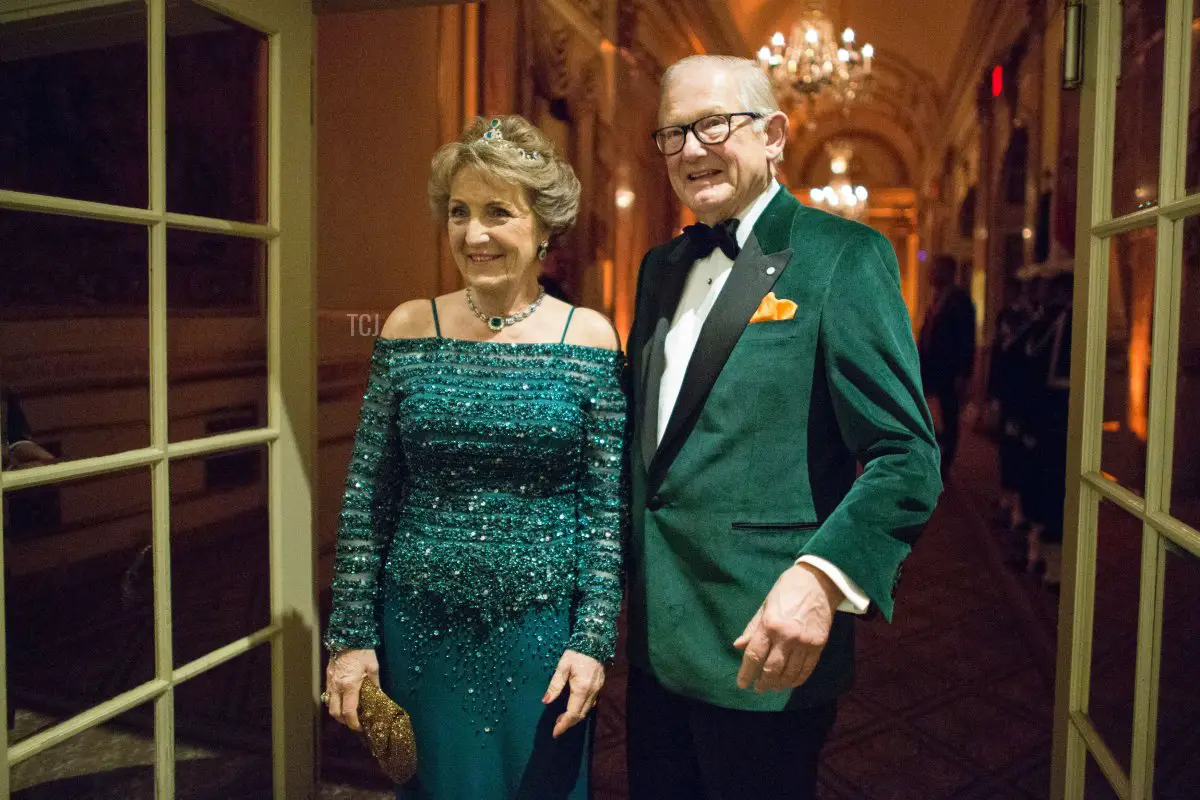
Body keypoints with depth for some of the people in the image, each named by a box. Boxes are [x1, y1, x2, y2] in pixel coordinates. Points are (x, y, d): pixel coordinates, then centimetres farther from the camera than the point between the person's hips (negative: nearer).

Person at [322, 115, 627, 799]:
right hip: (419, 628, 1)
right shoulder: (408, 329, -2)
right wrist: (352, 635, 0)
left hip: (541, 630, -1)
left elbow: (606, 506, -4)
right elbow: (367, 497, 0)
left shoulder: (589, 337, -5)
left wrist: (593, 639, -8)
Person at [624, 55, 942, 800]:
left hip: (760, 645, -6)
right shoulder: (661, 266, 11)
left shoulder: (843, 256, -10)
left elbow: (907, 458, -14)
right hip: (655, 634, 6)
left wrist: (823, 577, -27)